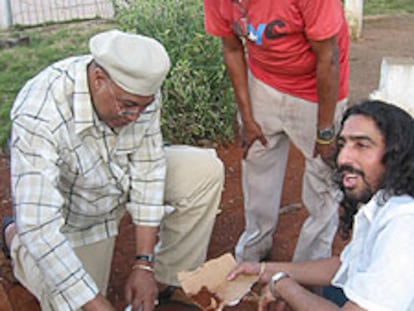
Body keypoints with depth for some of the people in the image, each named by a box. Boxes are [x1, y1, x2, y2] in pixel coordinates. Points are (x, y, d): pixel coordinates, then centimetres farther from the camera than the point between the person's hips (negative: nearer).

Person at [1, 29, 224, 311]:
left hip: (123, 178, 5)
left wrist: (144, 264, -20)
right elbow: (39, 227, -41)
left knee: (206, 171, -14)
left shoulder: (139, 89, -24)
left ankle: (168, 281, 2)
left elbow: (148, 169, -17)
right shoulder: (38, 117, -39)